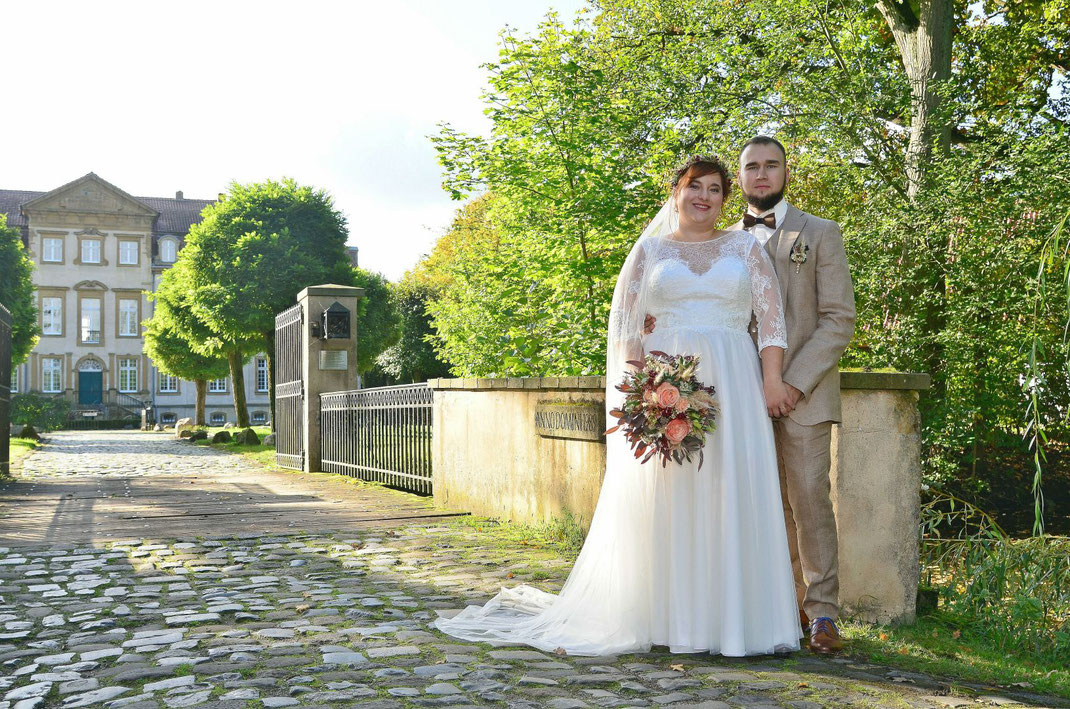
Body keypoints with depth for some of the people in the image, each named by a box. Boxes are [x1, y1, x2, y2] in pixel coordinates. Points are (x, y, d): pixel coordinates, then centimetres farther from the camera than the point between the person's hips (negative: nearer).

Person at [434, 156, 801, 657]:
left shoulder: (746, 247, 13)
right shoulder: (650, 249, 12)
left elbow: (771, 315, 5)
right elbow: (624, 323, 7)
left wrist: (773, 379, -7)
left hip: (733, 384, 1)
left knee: (732, 495, -3)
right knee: (664, 496, -1)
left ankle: (731, 614, 6)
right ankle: (670, 617, 8)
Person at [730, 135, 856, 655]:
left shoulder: (820, 233, 6)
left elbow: (838, 320, -2)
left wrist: (794, 383, -13)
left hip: (802, 392, -3)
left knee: (809, 500, -7)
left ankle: (822, 615, 1)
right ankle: (788, 604, 15)